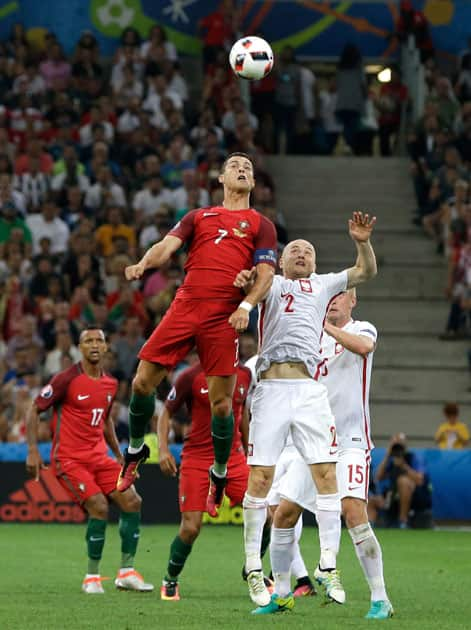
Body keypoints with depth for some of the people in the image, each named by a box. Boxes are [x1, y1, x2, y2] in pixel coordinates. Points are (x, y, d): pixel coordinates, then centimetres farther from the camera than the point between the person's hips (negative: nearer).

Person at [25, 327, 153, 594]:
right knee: (99, 507, -22)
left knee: (132, 501, -7)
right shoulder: (67, 379, -10)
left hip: (99, 457, 7)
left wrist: (118, 454, 22)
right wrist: (33, 450, -13)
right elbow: (35, 409, -5)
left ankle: (127, 572, 2)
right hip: (69, 459, -7)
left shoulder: (111, 384, 10)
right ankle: (93, 576, -8)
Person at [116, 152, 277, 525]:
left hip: (224, 317, -2)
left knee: (222, 401, -4)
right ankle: (135, 450, 18)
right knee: (143, 380, -6)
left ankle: (220, 475, 15)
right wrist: (144, 264, -16)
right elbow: (168, 245, 7)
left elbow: (266, 275, 3)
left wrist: (246, 305, -16)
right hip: (185, 307, 2)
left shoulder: (261, 225, 12)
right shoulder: (199, 217, 20)